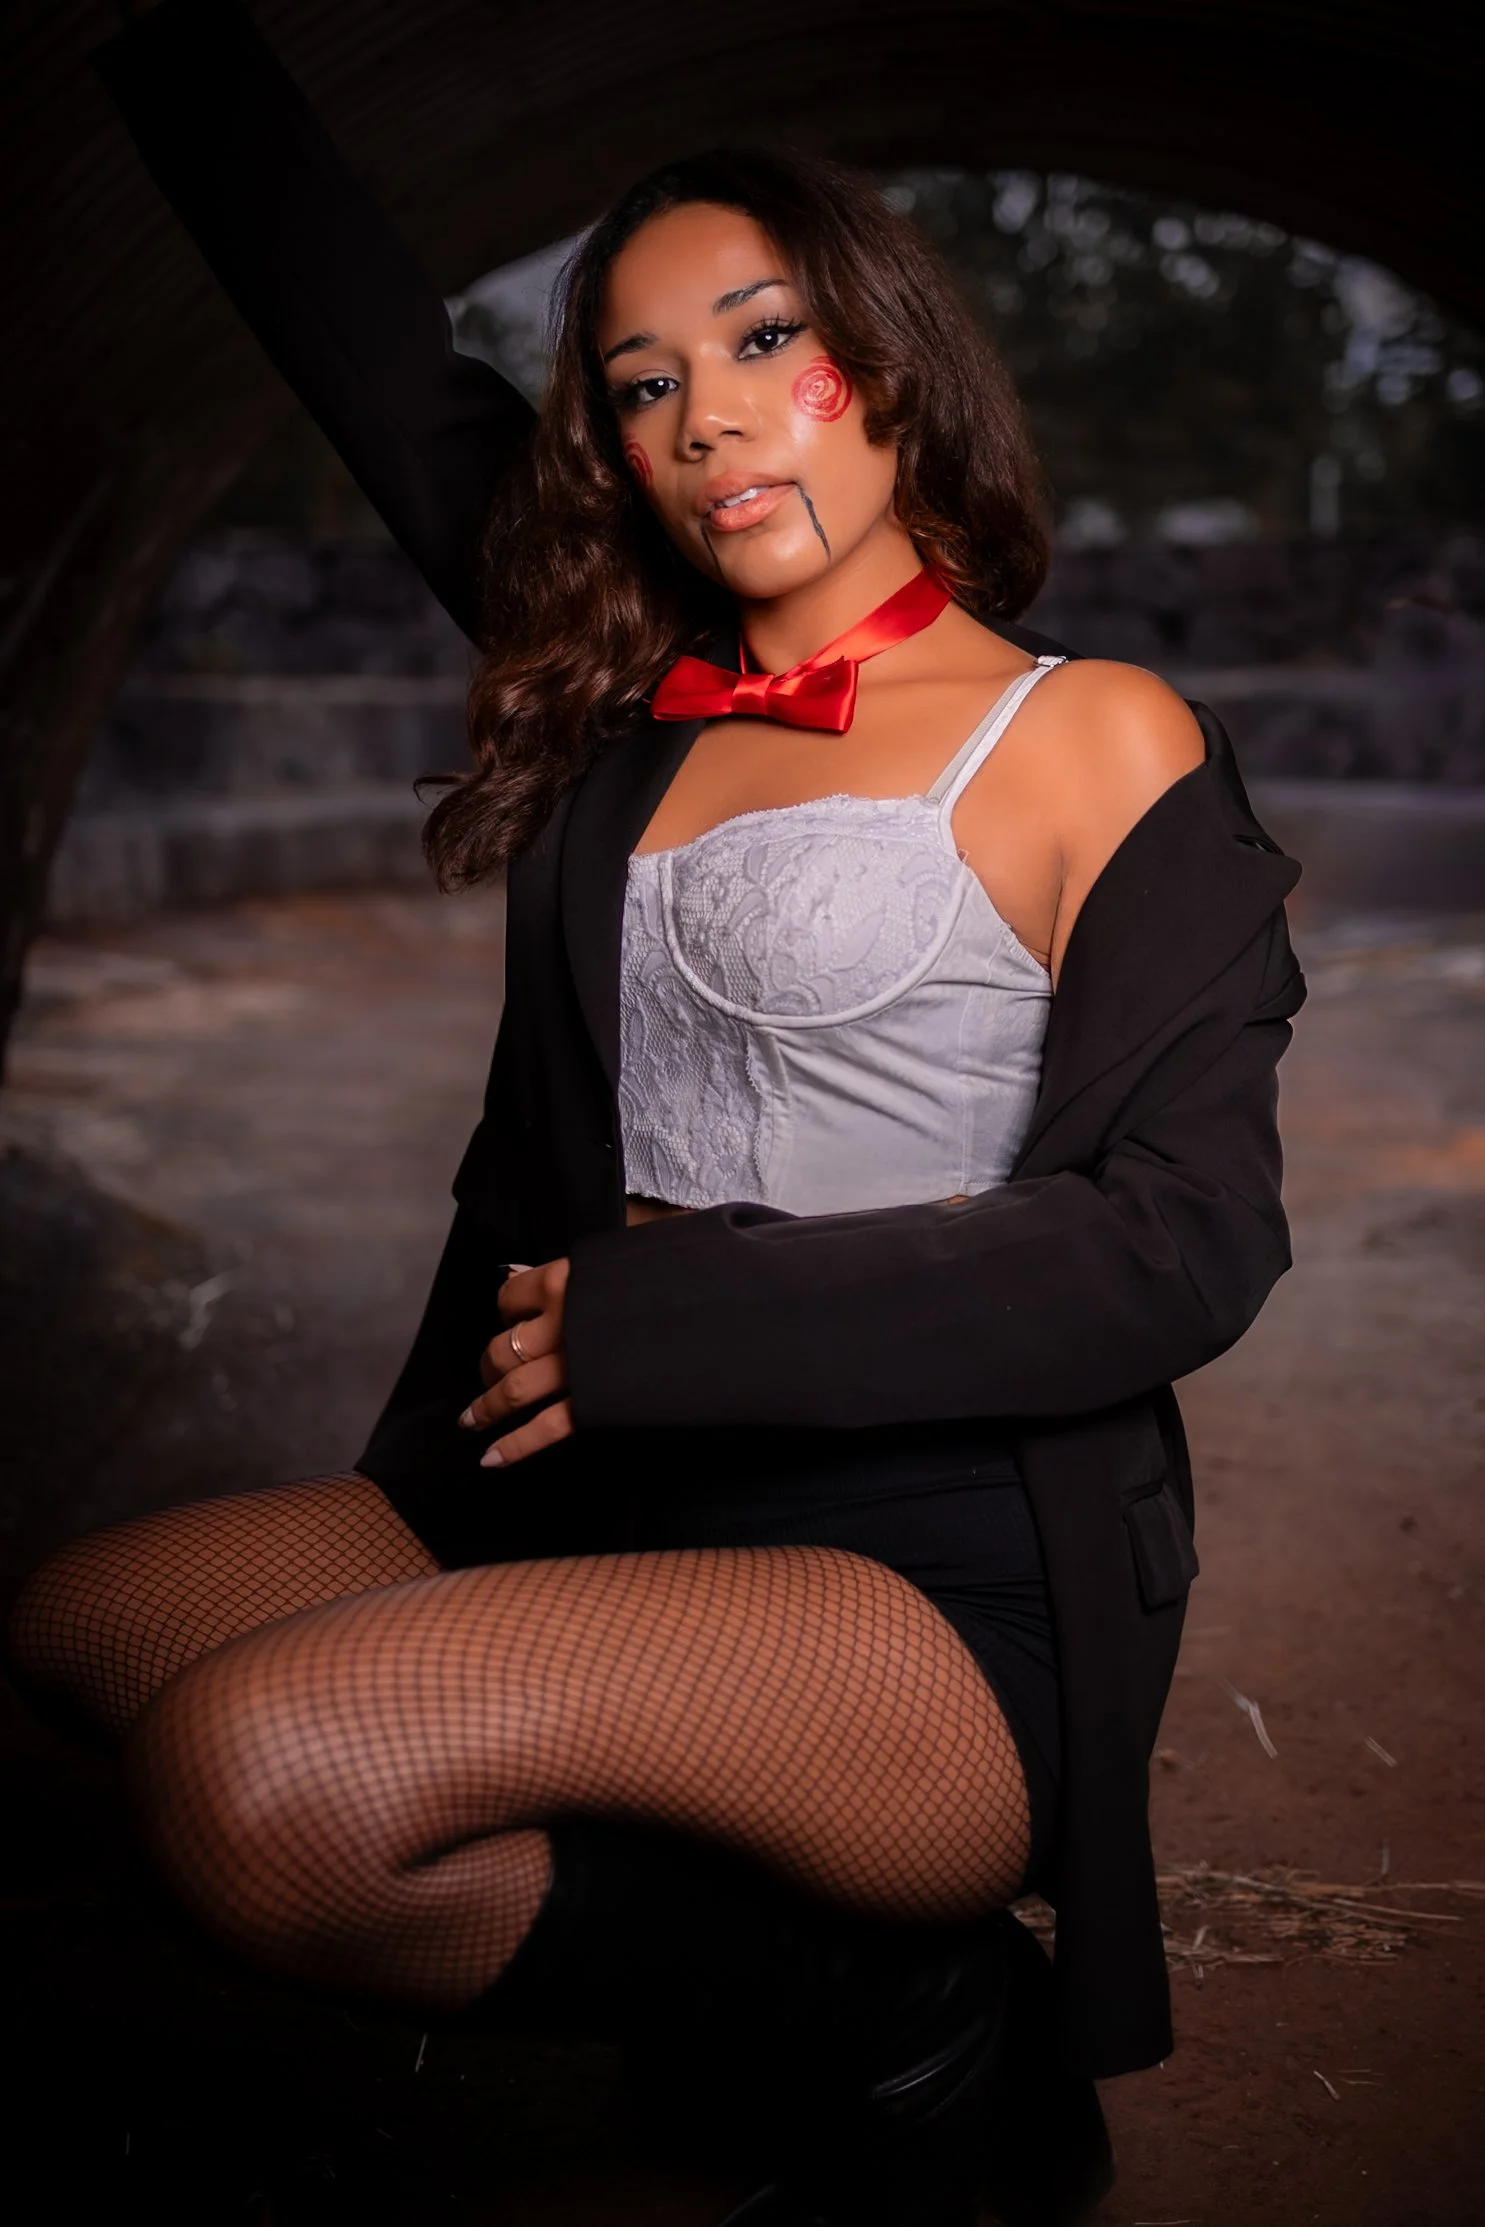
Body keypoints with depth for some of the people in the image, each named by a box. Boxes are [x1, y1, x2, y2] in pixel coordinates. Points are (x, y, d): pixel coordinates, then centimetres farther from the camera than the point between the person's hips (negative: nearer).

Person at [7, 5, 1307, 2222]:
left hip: (951, 1579, -8)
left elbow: (1186, 1243, -11)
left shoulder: (1087, 738, -3)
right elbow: (373, 348, 19)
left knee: (263, 1771, -27)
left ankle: (899, 2038, -2)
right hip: (621, 1508, 8)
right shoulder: (625, 701, 12)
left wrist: (659, 1326, -14)